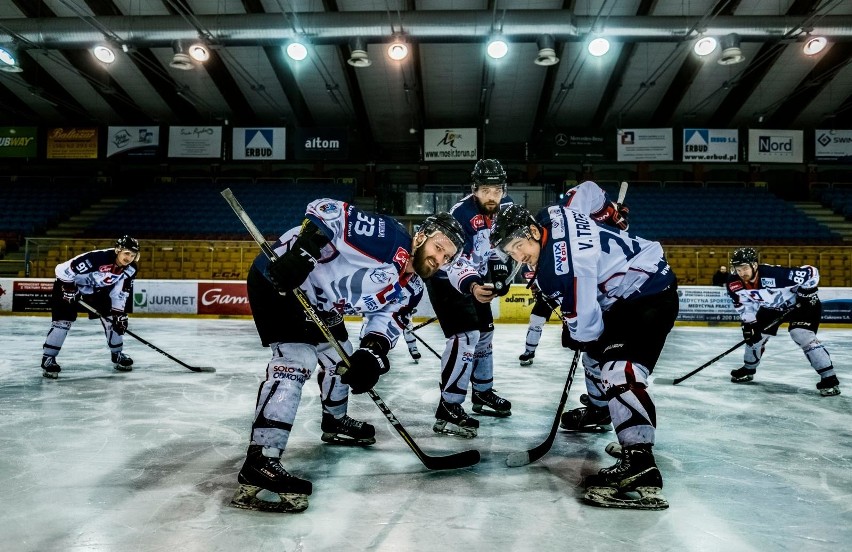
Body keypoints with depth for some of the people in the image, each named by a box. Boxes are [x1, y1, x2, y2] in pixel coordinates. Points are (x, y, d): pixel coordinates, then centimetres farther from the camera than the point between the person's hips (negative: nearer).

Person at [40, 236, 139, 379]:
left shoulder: (130, 269, -17)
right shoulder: (97, 258, -37)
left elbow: (121, 292, -6)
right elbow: (63, 269, -30)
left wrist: (119, 313, -11)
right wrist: (68, 287, -26)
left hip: (96, 291, 6)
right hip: (70, 286, -6)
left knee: (111, 317, 0)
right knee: (63, 321, -14)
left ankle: (117, 354, 14)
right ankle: (48, 359, -4)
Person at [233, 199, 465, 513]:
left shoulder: (408, 288, 2)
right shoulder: (387, 237, -24)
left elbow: (386, 318, 1)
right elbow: (327, 209, -28)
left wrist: (372, 352, -18)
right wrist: (302, 249, -40)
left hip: (316, 301, 10)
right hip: (277, 278, -10)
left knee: (341, 357, 21)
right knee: (297, 360, -23)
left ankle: (335, 423, 46)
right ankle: (258, 466, -27)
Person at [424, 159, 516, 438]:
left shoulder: (505, 208, -8)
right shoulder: (461, 215, -31)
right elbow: (455, 261, -41)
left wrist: (499, 268, -1)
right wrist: (472, 286, -58)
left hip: (475, 278, 8)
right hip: (446, 279, -8)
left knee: (484, 332, 16)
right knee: (465, 336, -20)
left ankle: (483, 392, 36)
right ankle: (448, 410, -15)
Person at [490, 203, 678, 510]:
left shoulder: (559, 263, -29)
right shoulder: (552, 217, -2)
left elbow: (582, 321, -24)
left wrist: (577, 337, -2)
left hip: (651, 292, -11)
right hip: (624, 293, 11)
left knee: (618, 370, -27)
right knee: (596, 350, 27)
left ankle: (639, 462, -35)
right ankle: (599, 408, 51)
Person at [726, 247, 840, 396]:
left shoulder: (775, 274, -39)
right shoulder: (734, 285, -22)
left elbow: (810, 272, -29)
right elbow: (743, 305, -4)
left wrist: (807, 293, -24)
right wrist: (749, 324, -9)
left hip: (799, 304, -6)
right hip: (770, 308, 6)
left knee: (802, 335, -23)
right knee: (756, 335, 6)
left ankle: (829, 378, -16)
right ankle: (748, 369, 31)